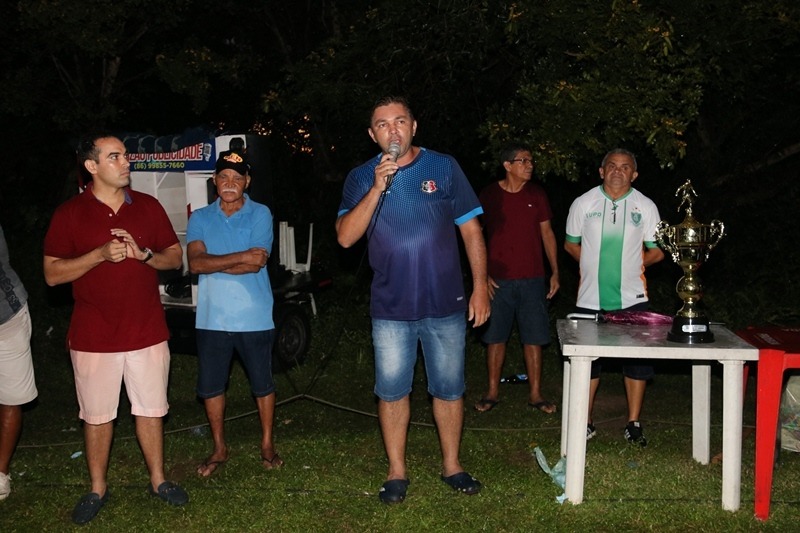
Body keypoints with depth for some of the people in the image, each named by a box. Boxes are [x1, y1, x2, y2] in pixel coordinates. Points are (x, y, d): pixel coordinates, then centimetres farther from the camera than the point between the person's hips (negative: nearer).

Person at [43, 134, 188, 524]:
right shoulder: (70, 213, -4)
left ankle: (158, 480, 27)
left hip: (147, 332, 2)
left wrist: (143, 254, -13)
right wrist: (101, 254, -19)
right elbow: (52, 274, -6)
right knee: (97, 416, 9)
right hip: (94, 337, -2)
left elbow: (175, 257, 8)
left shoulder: (148, 206, 5)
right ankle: (97, 489, 25)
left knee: (151, 410, 11)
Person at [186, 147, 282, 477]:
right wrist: (240, 257, -20)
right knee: (210, 387, 10)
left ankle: (267, 445, 27)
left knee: (262, 384, 10)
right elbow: (195, 263, -12)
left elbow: (257, 263, -15)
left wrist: (214, 264, -12)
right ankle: (219, 449, 28)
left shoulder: (260, 214, -3)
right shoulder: (200, 219, 4)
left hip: (254, 318, -2)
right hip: (212, 319, 3)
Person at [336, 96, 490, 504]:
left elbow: (471, 230, 3)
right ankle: (397, 472, 21)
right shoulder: (361, 178, 2)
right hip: (391, 308, 0)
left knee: (449, 389, 10)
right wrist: (378, 188, -19)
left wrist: (480, 286, -2)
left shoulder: (444, 167, 1)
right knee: (392, 391, 7)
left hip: (446, 305, 0)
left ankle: (451, 466, 26)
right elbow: (346, 237, -10)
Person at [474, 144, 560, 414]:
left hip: (532, 279, 1)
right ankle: (492, 392, 18)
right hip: (498, 279, -1)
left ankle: (535, 394, 13)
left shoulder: (536, 194, 5)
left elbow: (547, 234, 9)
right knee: (495, 336, 6)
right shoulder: (489, 195, -1)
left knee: (533, 338, 4)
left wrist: (555, 272, 4)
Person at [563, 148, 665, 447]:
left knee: (637, 361, 3)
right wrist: (596, 265, -1)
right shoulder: (583, 203, 4)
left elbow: (657, 251, 8)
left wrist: (630, 264, -3)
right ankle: (585, 423, 17)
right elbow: (571, 244, 11)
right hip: (591, 298, 0)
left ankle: (633, 424, 15)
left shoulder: (645, 206, 4)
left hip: (632, 298, 0)